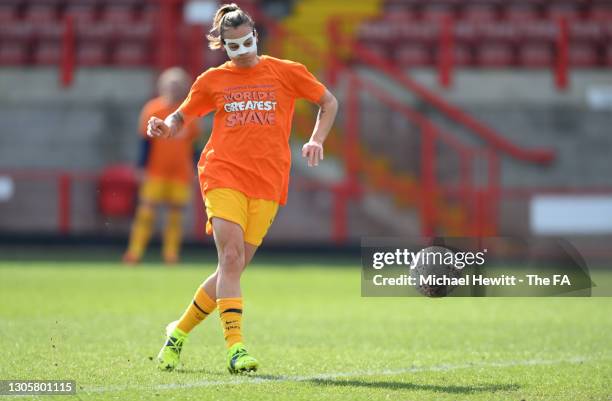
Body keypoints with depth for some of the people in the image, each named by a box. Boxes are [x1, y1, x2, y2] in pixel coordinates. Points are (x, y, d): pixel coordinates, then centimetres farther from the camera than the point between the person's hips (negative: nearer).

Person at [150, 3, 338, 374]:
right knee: (231, 257, -19)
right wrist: (165, 127, -4)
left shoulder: (286, 72, 9)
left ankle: (179, 332, 18)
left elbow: (329, 102, 18)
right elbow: (182, 117, 20)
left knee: (234, 266, 0)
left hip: (267, 183, 1)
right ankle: (235, 347, -23)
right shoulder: (212, 80, 11)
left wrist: (316, 140, 3)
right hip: (223, 175, -1)